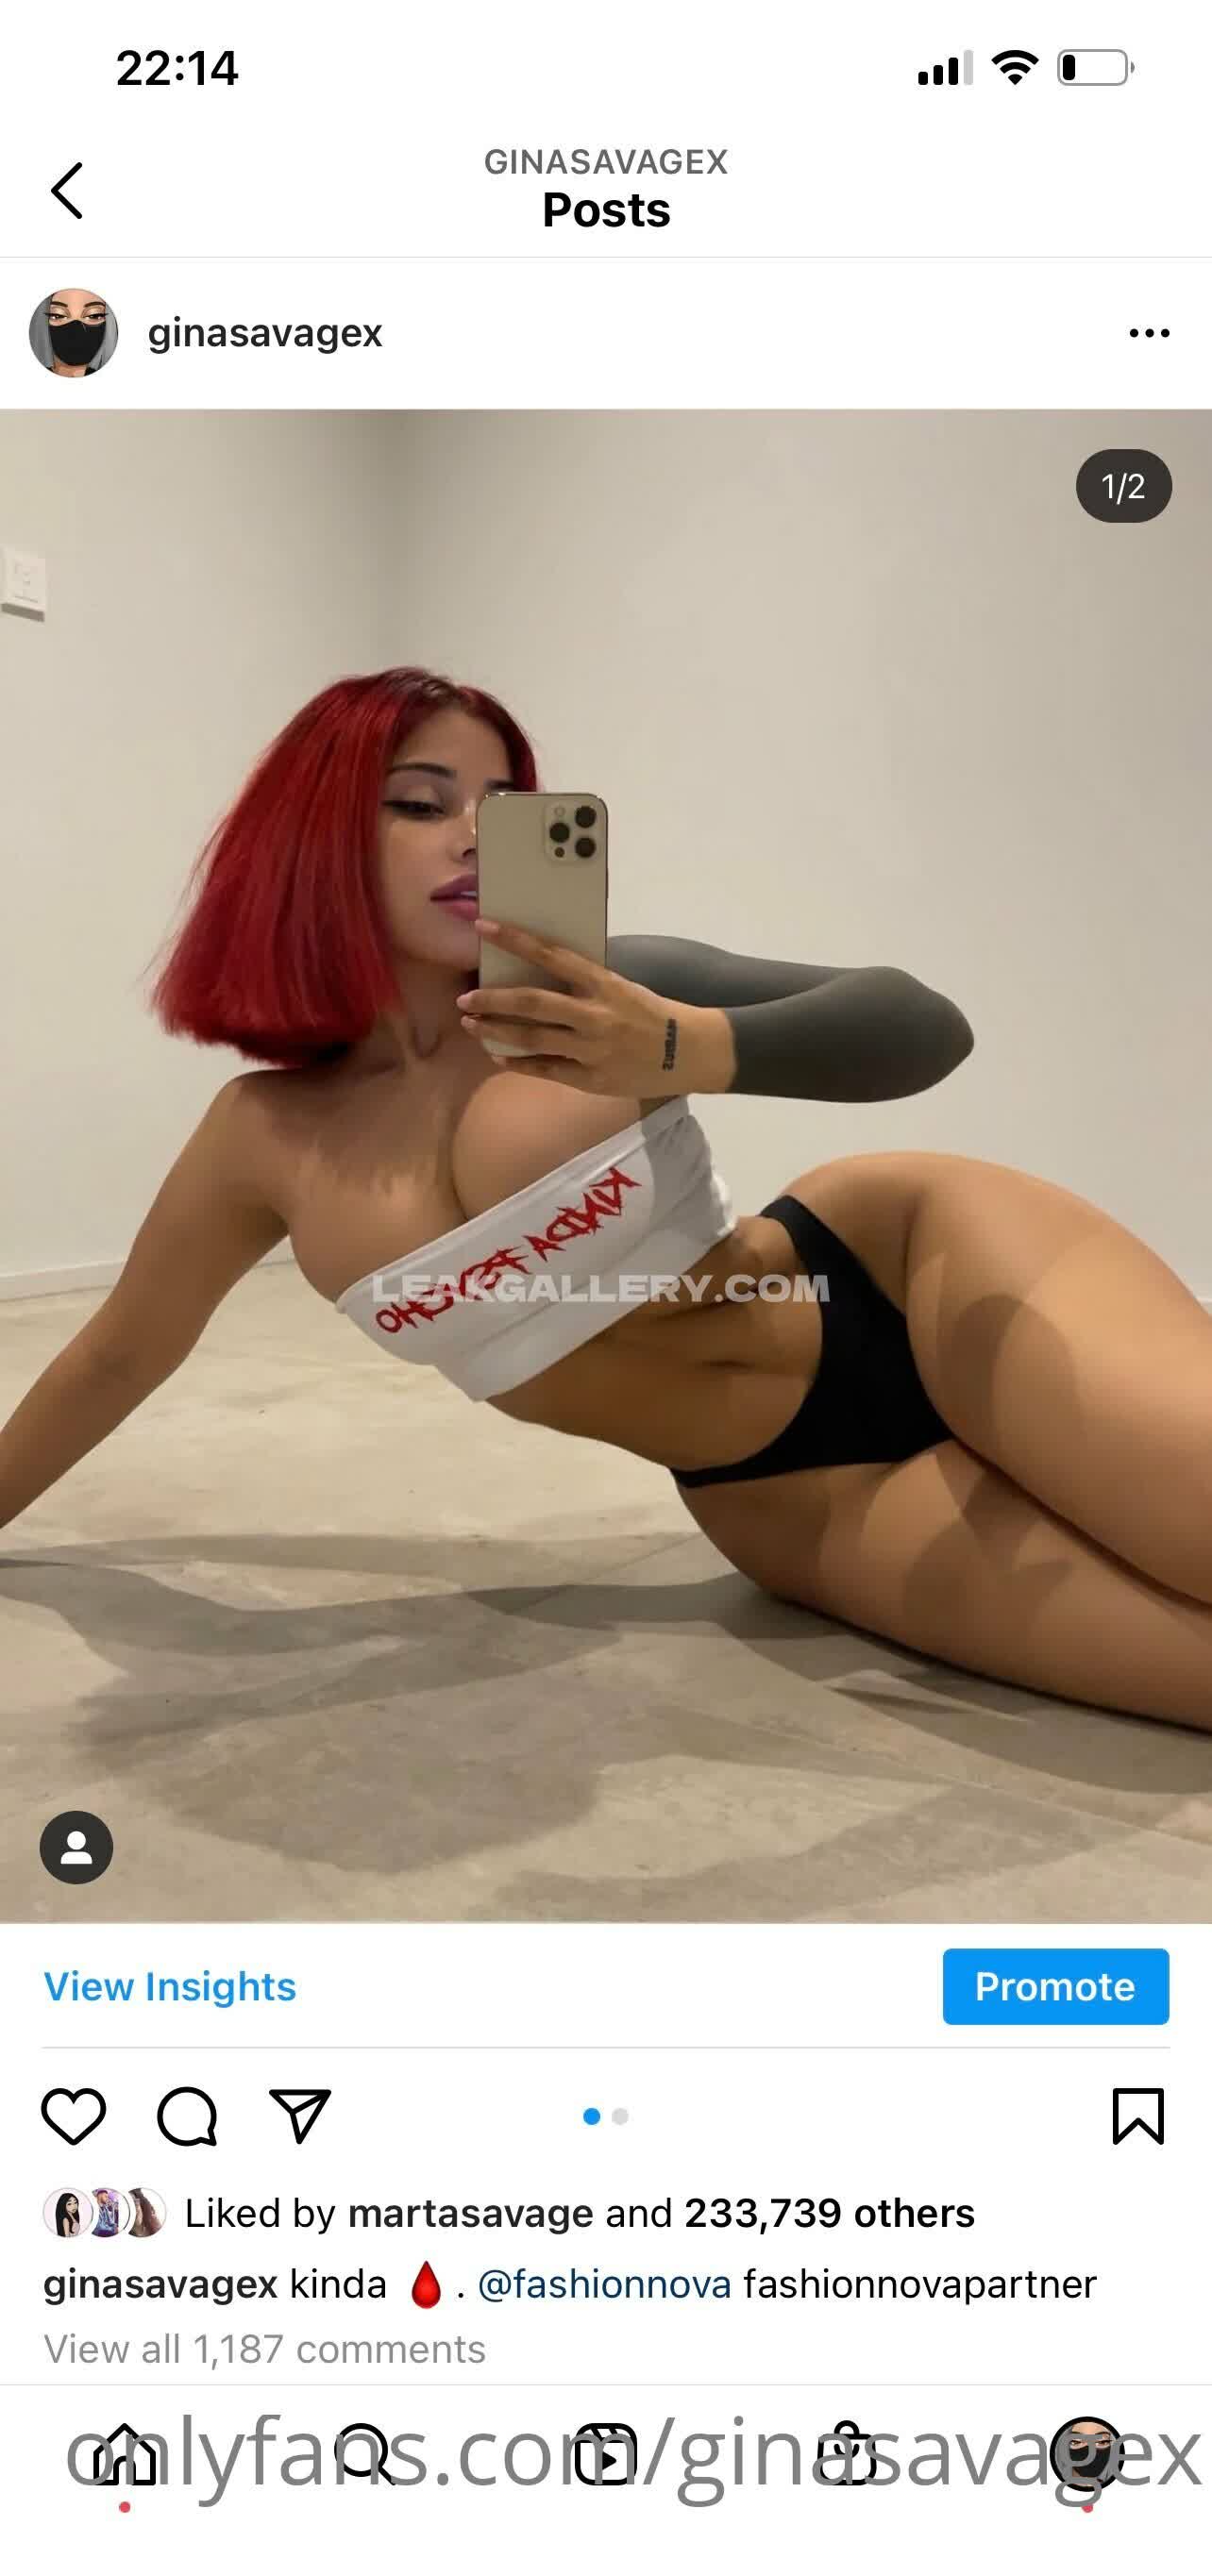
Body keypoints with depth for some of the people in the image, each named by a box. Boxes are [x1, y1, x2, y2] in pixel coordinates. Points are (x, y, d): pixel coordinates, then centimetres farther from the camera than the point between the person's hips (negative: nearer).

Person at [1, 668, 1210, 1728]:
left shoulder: (598, 999, -8)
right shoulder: (266, 1138, 0)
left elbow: (928, 1023, -14)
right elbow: (119, 1353, 15)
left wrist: (690, 1052, -32)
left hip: (919, 1270, -1)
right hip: (785, 1493, 2)